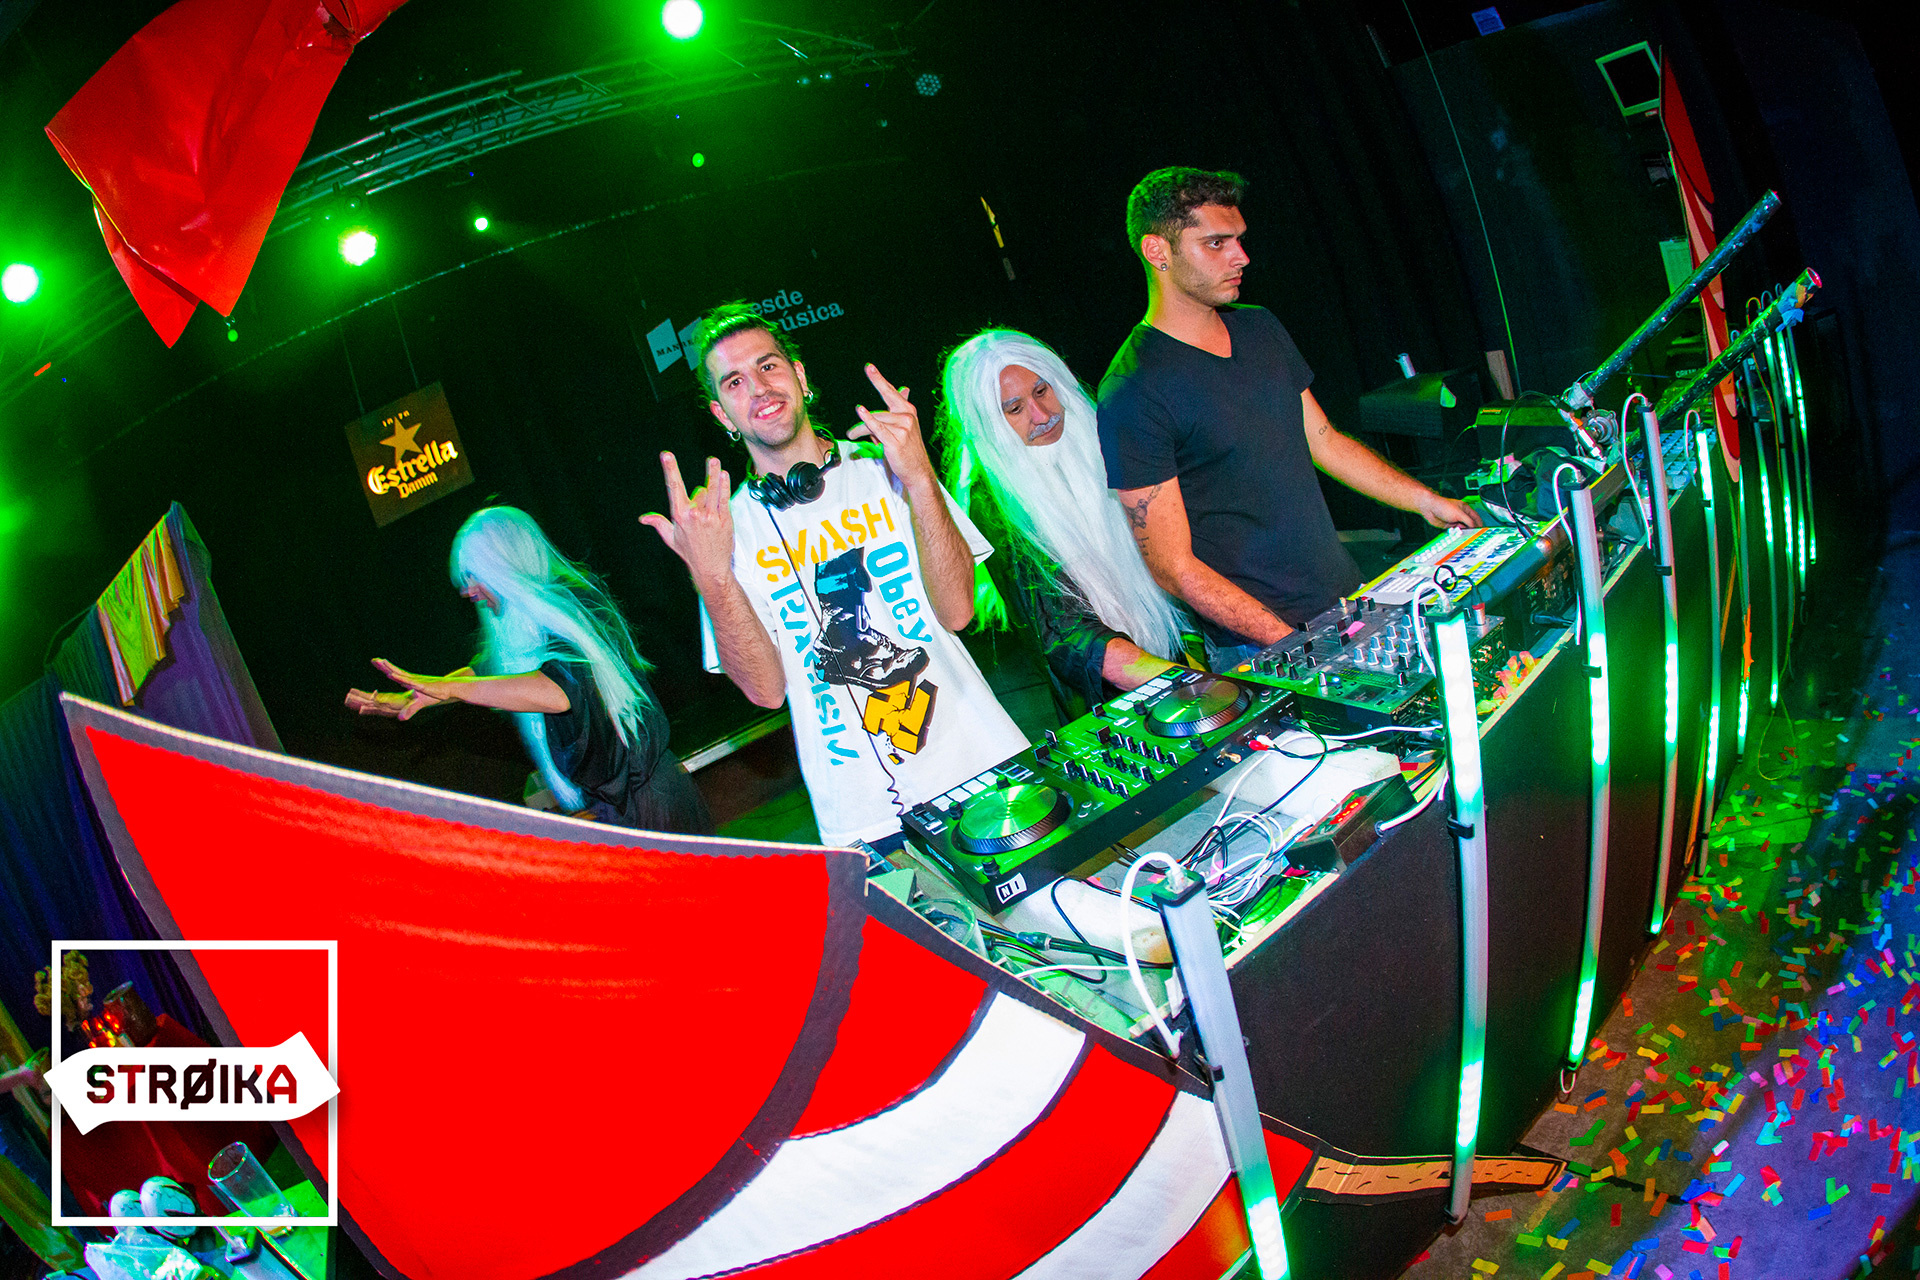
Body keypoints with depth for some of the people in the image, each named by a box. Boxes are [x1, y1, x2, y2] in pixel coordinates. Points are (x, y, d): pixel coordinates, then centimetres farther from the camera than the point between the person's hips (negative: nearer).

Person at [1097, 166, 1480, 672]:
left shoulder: (1261, 328, 10)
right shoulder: (1132, 393, -16)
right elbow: (1173, 566, -18)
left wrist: (1428, 502, 14)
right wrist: (1297, 646, -22)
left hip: (1350, 595, 7)